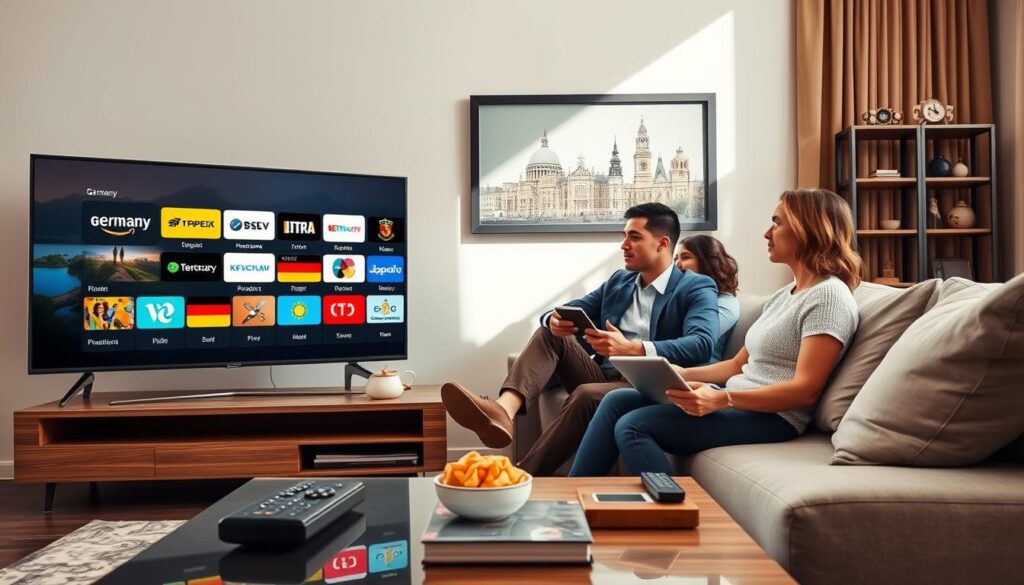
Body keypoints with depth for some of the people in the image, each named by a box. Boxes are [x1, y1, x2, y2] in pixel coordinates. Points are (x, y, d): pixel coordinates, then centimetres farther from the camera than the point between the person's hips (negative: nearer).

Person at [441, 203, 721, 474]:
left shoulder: (698, 288, -2)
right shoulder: (618, 281, 18)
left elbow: (702, 345, -21)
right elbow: (568, 311, 13)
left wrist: (631, 348, -36)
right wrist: (555, 320, -15)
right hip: (602, 375, 6)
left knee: (586, 394, -35)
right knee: (550, 332, -14)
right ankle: (503, 410, -39)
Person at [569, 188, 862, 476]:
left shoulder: (829, 295, -11)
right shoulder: (785, 294, 18)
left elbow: (805, 390, -20)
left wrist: (722, 399, -28)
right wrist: (680, 374, 4)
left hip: (770, 416, -9)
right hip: (736, 403, 10)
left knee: (632, 426, -22)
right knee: (617, 401, 0)